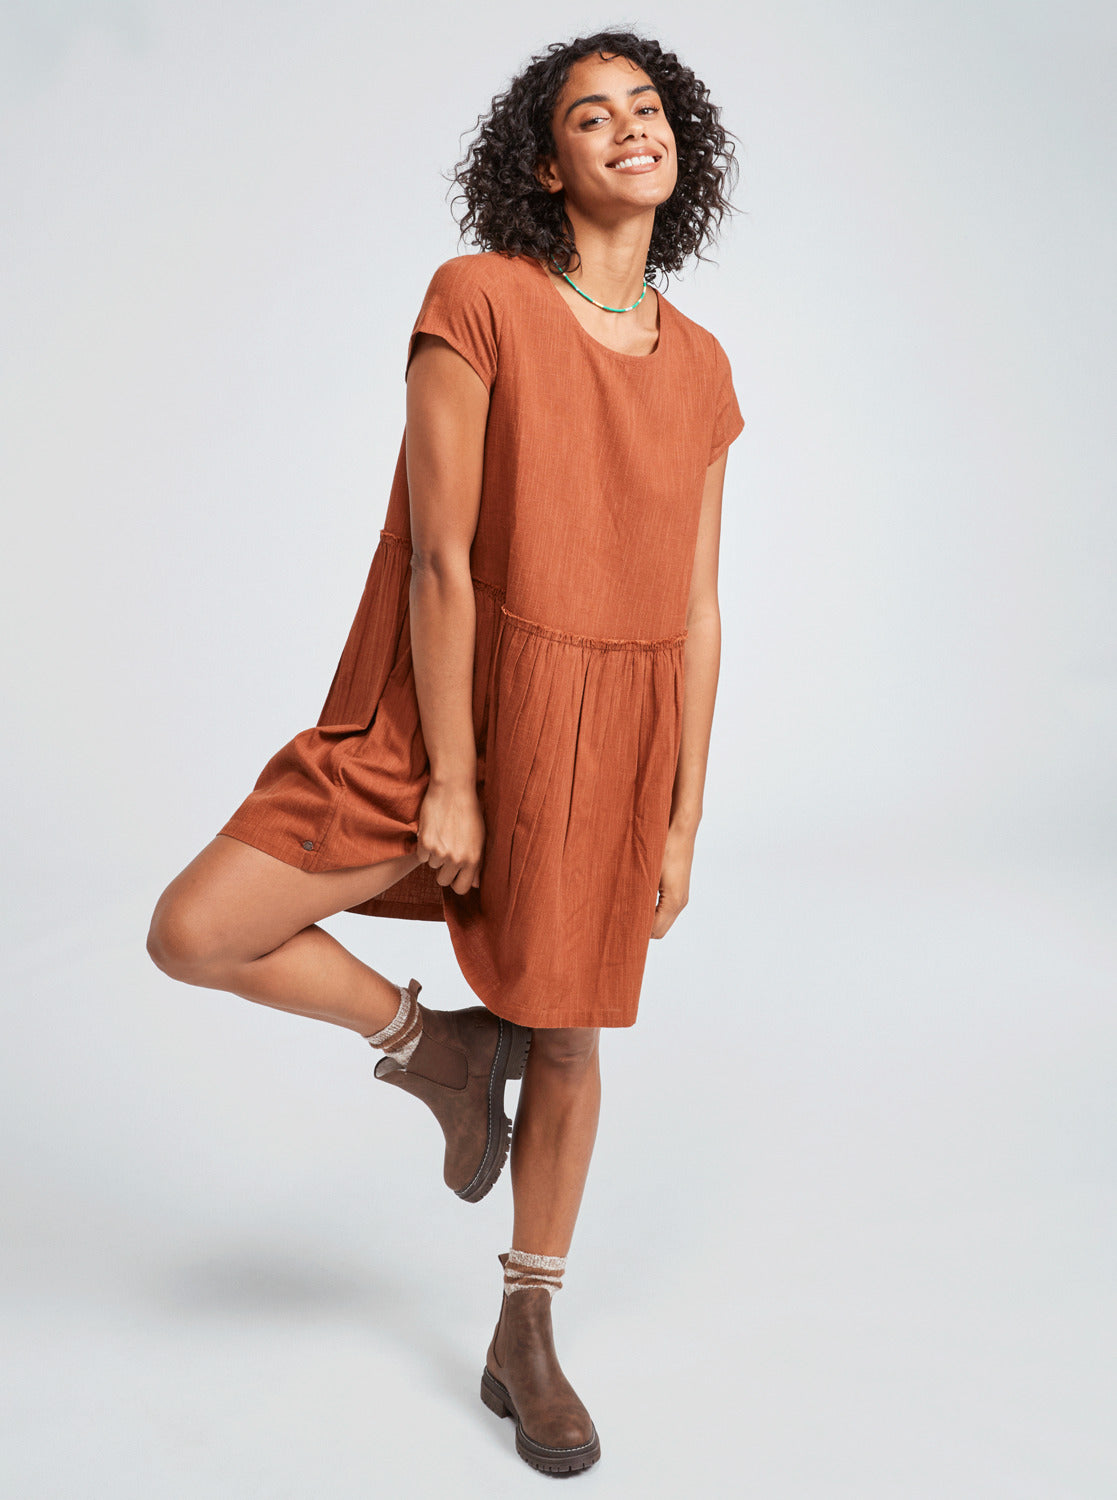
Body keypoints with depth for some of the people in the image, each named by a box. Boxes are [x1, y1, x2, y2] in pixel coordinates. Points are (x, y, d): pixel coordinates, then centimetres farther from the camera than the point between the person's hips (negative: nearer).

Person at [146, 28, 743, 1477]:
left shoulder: (699, 369, 4)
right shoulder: (478, 298, -10)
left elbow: (695, 608, 4)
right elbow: (440, 554, -14)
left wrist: (685, 818, 1)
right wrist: (451, 780, -15)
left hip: (605, 739, 3)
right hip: (448, 708, -2)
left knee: (566, 1041, 10)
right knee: (193, 935, -13)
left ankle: (526, 1342, 31)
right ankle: (435, 1047, 12)